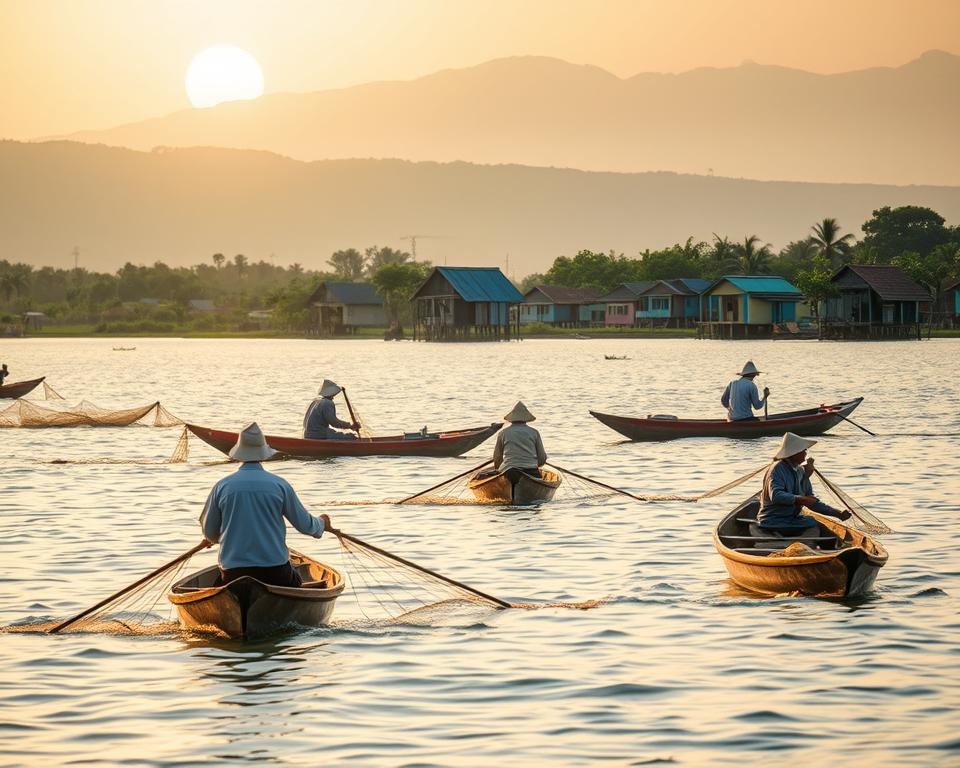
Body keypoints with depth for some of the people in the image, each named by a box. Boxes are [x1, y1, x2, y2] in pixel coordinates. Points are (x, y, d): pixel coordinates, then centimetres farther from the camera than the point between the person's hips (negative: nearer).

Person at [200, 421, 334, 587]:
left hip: (232, 573, 0)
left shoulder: (222, 487, 1)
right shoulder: (280, 485, 0)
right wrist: (322, 524, 32)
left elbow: (209, 534, 11)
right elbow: (305, 525, 9)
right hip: (275, 572, 0)